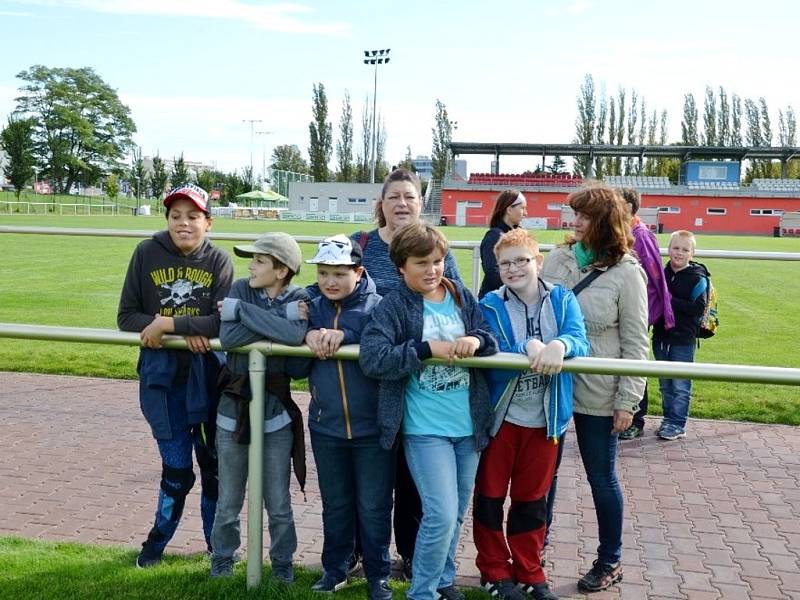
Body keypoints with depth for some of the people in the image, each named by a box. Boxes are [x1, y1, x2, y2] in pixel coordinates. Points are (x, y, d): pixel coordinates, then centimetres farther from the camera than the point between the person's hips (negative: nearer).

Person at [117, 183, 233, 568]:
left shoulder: (218, 261, -5)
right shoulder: (147, 253, -4)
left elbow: (222, 321, -15)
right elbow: (127, 316, -3)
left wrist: (168, 324, -22)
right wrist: (187, 331, -15)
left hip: (207, 377, 0)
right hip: (162, 377, 0)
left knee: (214, 465, 10)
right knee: (176, 469, 4)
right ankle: (157, 540, 28)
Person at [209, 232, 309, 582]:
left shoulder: (298, 299, -7)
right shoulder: (241, 289, -4)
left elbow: (294, 336, -28)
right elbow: (227, 338, -18)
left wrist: (241, 310, -21)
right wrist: (280, 320, -20)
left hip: (275, 412, -1)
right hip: (234, 409, 1)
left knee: (278, 504, 10)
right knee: (228, 503, 14)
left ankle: (283, 564, 30)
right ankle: (222, 560, 35)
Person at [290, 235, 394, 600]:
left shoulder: (377, 306, -8)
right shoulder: (312, 309, 4)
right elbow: (296, 367, 3)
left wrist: (345, 336, -27)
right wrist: (309, 339, -16)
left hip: (373, 427, -4)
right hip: (326, 426, 4)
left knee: (374, 507, 8)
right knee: (335, 505, 18)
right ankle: (334, 569, 33)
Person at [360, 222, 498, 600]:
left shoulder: (463, 298, 6)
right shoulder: (393, 307, -8)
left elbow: (493, 342, 4)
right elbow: (372, 358, -19)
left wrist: (477, 340, -18)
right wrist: (426, 348, -24)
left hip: (469, 423, 5)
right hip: (425, 428, -5)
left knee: (456, 513, 17)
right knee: (441, 515, -10)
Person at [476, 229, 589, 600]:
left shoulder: (562, 300, -2)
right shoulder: (490, 305, -8)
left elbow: (580, 342, -17)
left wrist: (559, 346, -39)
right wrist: (527, 349, -35)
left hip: (545, 418, 2)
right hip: (499, 415, -1)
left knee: (532, 499, 15)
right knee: (490, 496, 9)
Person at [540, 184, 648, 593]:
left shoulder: (626, 273, -10)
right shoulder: (558, 259, 0)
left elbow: (635, 343, -9)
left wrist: (627, 401, -11)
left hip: (596, 393, -4)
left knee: (601, 477, 10)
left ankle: (609, 562, 27)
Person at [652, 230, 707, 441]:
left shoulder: (697, 278, -8)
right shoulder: (662, 273, 7)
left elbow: (698, 308, -16)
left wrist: (671, 302, -19)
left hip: (683, 340, -5)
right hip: (661, 336, 6)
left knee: (680, 385, 1)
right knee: (664, 383, 14)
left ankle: (677, 424, 9)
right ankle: (669, 418, 25)